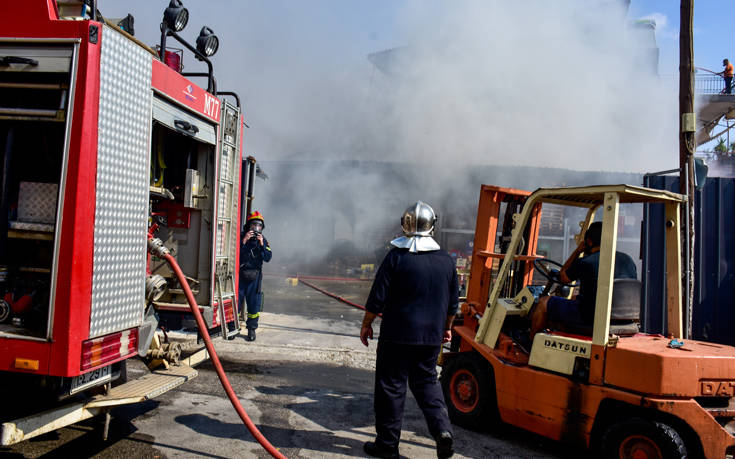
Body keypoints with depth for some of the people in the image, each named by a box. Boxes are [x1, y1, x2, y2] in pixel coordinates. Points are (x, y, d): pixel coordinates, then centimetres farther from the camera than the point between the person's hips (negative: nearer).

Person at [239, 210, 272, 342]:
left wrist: (261, 244, -16)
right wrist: (244, 241, -22)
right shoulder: (241, 237, -1)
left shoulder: (263, 240, 6)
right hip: (240, 275, -1)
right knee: (236, 301, 1)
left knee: (254, 304, 4)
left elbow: (268, 258, -5)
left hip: (255, 277, 2)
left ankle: (252, 329, 15)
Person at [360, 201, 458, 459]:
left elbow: (377, 298, -9)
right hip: (431, 337, 4)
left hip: (397, 334, -4)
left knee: (391, 386, 5)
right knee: (426, 381, 18)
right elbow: (453, 302, 11)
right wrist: (446, 328, 24)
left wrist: (366, 324, 4)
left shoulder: (396, 257, -10)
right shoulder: (446, 260, 3)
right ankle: (442, 429, 2)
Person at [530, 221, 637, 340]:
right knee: (575, 298, 34)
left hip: (589, 320, -7)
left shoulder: (586, 262, -14)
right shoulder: (628, 260, 3)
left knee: (544, 302, 10)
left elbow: (563, 277, 6)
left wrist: (577, 251, 10)